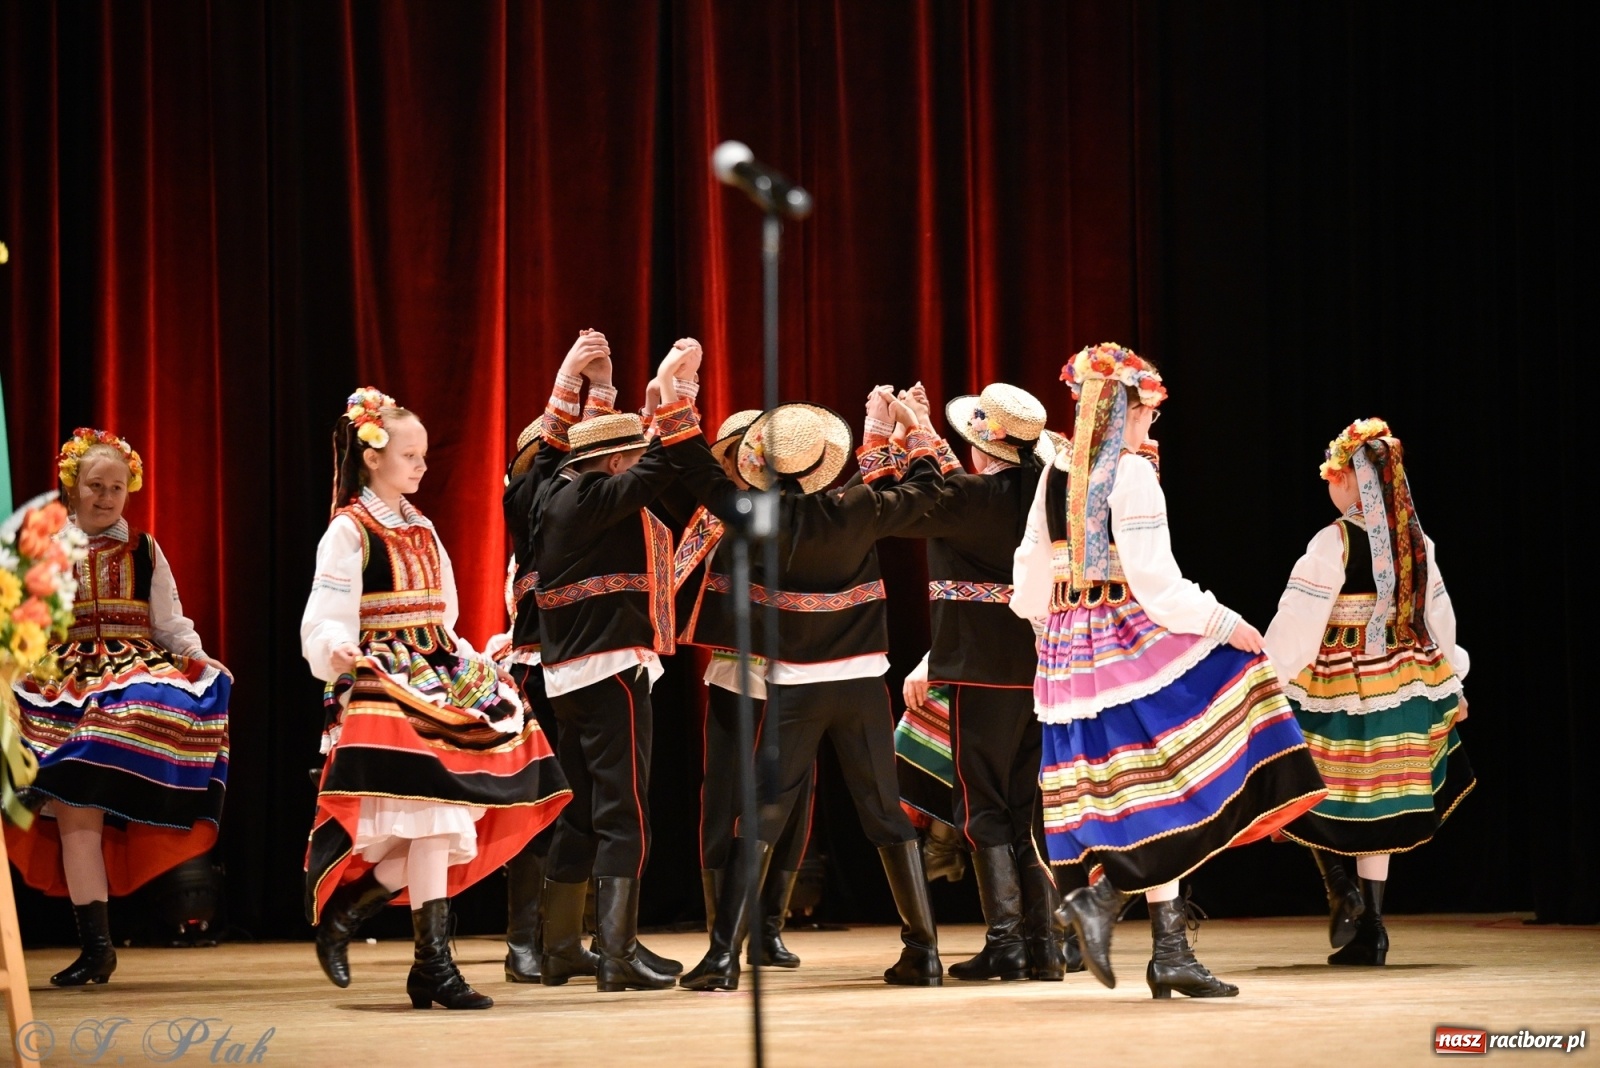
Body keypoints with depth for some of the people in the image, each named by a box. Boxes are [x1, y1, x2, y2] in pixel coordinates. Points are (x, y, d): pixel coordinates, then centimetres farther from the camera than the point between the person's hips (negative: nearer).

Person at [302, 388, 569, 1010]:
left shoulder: (421, 529, 16)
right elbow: (327, 617, -13)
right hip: (385, 684, -8)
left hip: (438, 678, 8)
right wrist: (337, 652, -32)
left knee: (441, 827, -2)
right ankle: (433, 964, -10)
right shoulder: (349, 531, -6)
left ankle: (343, 911, 10)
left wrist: (470, 664, 16)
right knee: (432, 820, -16)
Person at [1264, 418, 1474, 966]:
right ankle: (1369, 930, 12)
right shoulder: (1415, 542, 4)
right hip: (1402, 685, 5)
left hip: (1337, 689, -5)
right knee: (1375, 807, 11)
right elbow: (1438, 617, 13)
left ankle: (1342, 888, -8)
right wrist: (1450, 685, 23)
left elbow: (1296, 623, -16)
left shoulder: (1335, 543, -14)